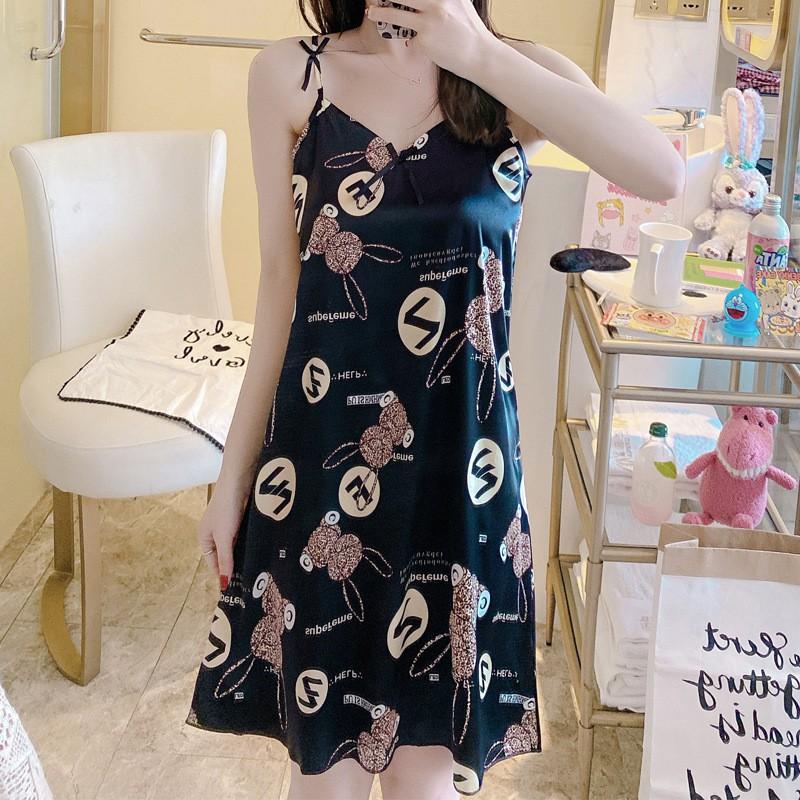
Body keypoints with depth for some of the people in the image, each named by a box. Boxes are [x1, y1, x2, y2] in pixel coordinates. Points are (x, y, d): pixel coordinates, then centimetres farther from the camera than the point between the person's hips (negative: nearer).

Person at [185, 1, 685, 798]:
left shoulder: (516, 73, 0)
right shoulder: (289, 75, 1)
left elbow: (663, 174, -19)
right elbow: (280, 284, 4)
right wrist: (233, 476, 4)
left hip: (457, 456, 0)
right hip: (322, 449, 0)